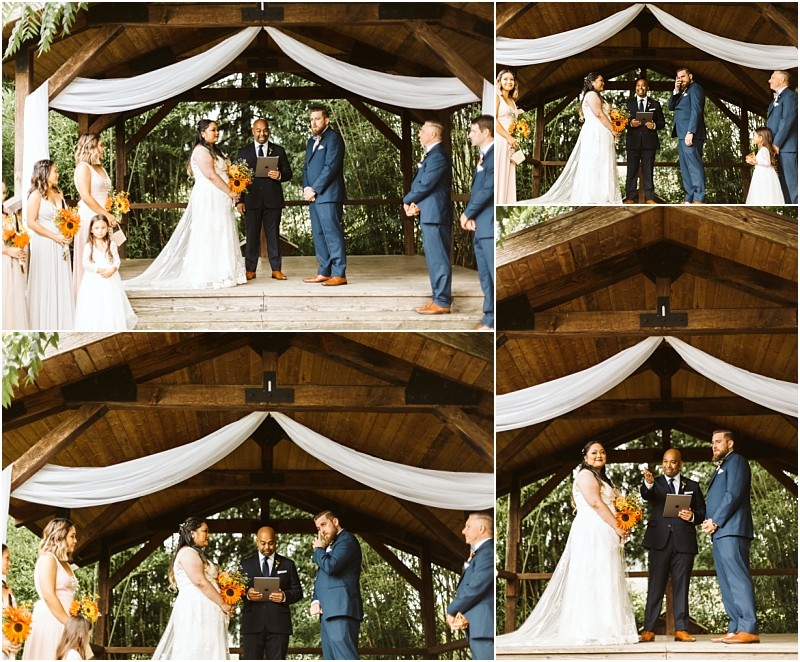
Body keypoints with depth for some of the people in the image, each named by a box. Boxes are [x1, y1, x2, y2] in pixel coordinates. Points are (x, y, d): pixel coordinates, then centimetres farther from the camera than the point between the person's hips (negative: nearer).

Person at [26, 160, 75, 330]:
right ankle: (45, 325, 8)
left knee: (61, 283, 9)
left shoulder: (58, 194, 11)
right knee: (45, 284, 0)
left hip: (60, 244, 7)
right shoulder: (36, 195, -10)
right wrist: (55, 237, -17)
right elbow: (32, 222, -15)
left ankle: (62, 323, 16)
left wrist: (69, 234, 1)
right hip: (44, 244, -7)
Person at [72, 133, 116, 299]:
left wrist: (112, 214, 11)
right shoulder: (83, 167, -8)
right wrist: (106, 215, -16)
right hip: (89, 216, -8)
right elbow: (86, 196, -16)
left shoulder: (101, 169, 17)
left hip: (103, 218, 8)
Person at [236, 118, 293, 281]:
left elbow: (288, 173, 8)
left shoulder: (278, 151, 11)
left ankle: (276, 269, 6)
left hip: (273, 200, 0)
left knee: (273, 235, 3)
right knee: (251, 236, 1)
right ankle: (250, 270, 4)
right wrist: (239, 200, -4)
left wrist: (280, 175, -16)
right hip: (251, 200, 0)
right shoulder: (244, 152, 9)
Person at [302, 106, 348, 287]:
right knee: (318, 235, 9)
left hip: (328, 195, -9)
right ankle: (324, 272, 13)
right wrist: (306, 188, 3)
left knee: (332, 233, -10)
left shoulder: (333, 138, -6)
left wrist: (314, 189, -14)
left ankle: (339, 274, -11)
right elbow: (306, 167, 21)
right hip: (314, 196, 9)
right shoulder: (312, 141, 21)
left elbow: (331, 167, -14)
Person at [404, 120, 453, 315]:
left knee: (438, 259, -8)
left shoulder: (437, 156, -16)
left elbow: (425, 184, -19)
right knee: (434, 259, 14)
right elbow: (421, 182, 15)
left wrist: (407, 201, -4)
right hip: (429, 214, 11)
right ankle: (438, 298, 20)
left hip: (435, 214, -11)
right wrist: (415, 203, -3)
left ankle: (442, 302, -7)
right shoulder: (433, 154, 17)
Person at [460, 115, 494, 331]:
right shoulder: (483, 157, 17)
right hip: (479, 225, 10)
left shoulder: (495, 155, -12)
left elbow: (488, 189, -17)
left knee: (496, 275, -9)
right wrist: (470, 216, 2)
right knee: (485, 276, 12)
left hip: (491, 225, -10)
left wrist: (467, 214, -7)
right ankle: (490, 319, 17)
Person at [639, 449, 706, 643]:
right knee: (655, 587, -4)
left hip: (684, 542, 2)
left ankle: (681, 630, 3)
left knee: (681, 587, 2)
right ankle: (649, 630, -6)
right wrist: (648, 484, -37)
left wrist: (693, 516, -9)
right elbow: (646, 495, -14)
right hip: (659, 541, -2)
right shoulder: (655, 484, 9)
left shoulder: (692, 486, 15)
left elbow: (703, 512, 14)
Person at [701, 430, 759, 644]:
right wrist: (708, 522, 6)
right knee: (727, 584, 6)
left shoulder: (736, 461, -1)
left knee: (738, 580, -16)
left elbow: (734, 494, -13)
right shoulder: (721, 466, 28)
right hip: (719, 533, 10)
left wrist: (715, 521, -13)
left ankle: (748, 630, -21)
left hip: (731, 530, -10)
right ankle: (735, 629, 5)